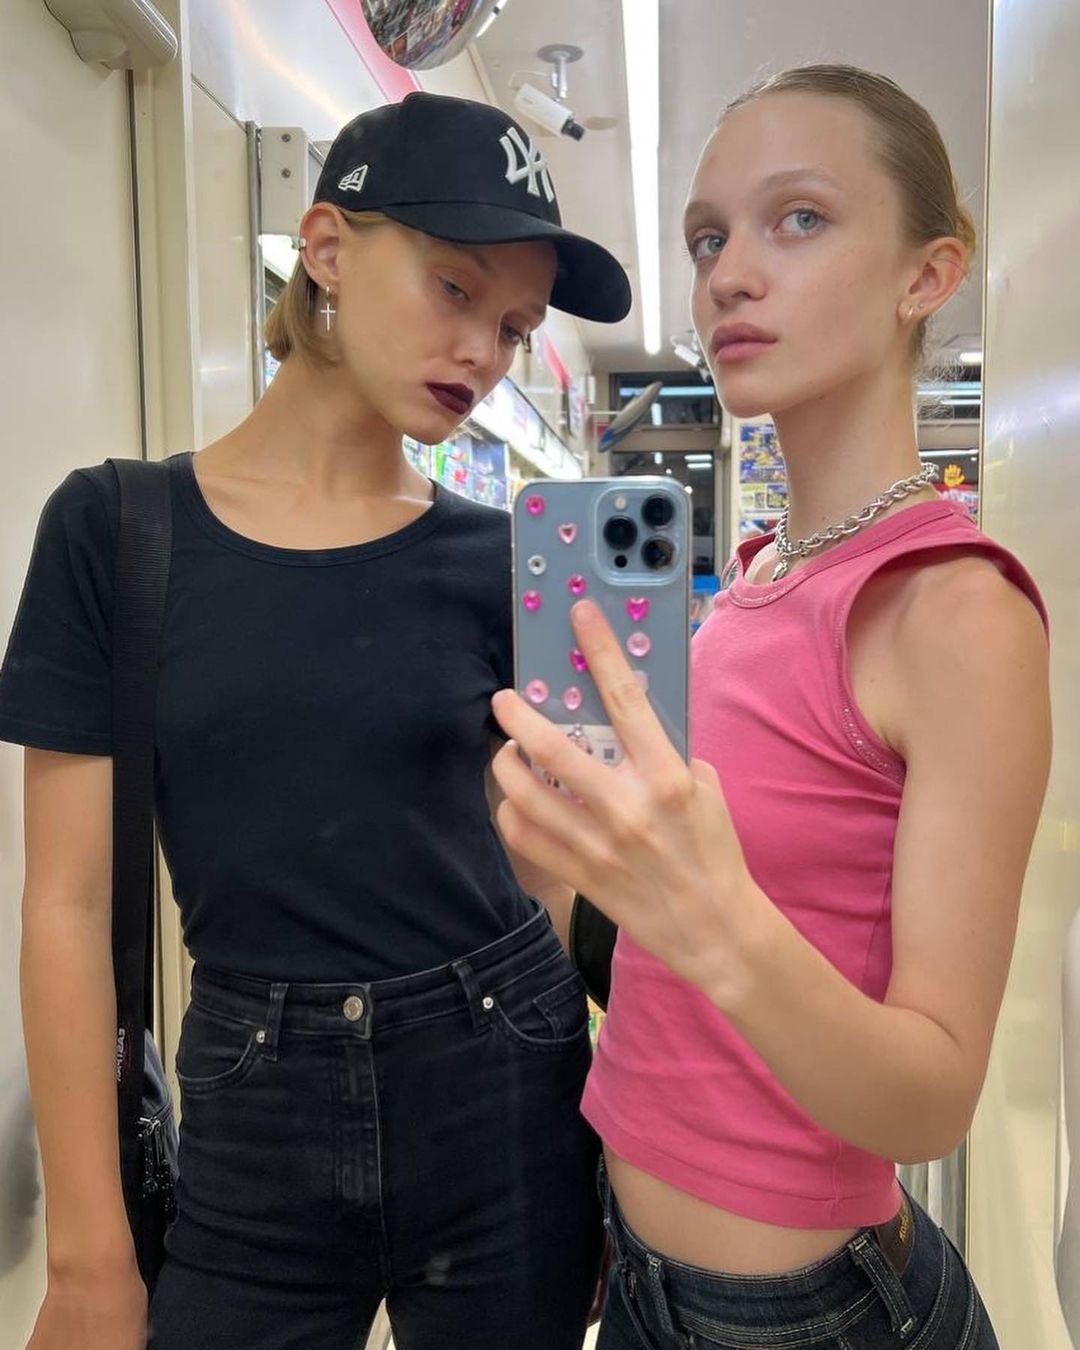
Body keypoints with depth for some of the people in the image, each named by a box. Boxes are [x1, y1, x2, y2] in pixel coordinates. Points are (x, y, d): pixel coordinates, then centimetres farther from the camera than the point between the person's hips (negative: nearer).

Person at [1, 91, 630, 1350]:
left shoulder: (494, 562, -3)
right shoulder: (115, 526, -6)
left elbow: (554, 871, 3)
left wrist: (608, 1145, 5)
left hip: (499, 1084, 1)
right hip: (250, 1116, 0)